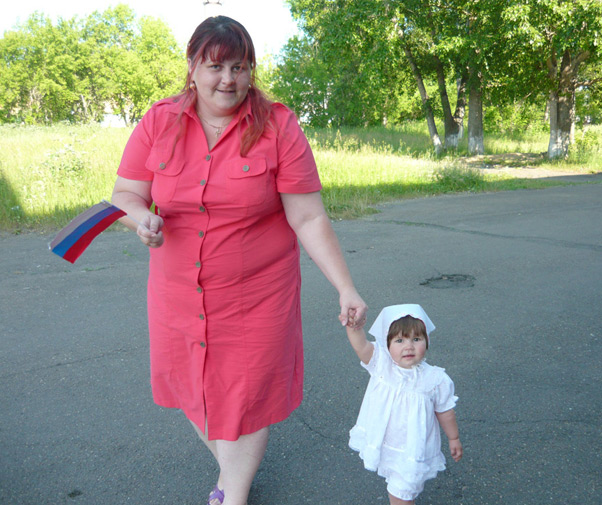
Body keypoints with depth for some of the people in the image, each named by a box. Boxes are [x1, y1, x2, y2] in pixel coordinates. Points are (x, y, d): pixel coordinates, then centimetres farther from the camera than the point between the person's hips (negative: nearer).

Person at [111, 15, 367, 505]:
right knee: (197, 389, 18)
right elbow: (125, 195, 1)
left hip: (256, 295, -3)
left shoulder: (278, 126, -11)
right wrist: (141, 217, -23)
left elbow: (310, 219, -11)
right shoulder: (158, 123, -3)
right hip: (177, 294, 3)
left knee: (246, 397, 8)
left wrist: (346, 289, -15)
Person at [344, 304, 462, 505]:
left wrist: (454, 439, 12)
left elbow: (444, 411, -1)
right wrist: (353, 324, -53)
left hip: (412, 452, -3)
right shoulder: (381, 364, -16)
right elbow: (360, 344, -34)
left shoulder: (435, 379, -17)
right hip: (382, 445, 3)